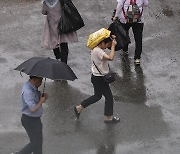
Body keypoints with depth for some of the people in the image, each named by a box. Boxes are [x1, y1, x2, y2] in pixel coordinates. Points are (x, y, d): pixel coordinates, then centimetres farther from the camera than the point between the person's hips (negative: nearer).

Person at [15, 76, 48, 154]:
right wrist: (41, 101, -17)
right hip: (30, 120, -10)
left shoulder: (34, 88, 5)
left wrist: (43, 96, -6)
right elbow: (33, 109, -33)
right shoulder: (28, 91, -27)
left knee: (37, 142, 18)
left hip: (35, 119, 10)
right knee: (36, 143, 2)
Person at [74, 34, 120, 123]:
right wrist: (113, 46, -29)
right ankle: (109, 118, 19)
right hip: (99, 79, -10)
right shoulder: (98, 51, -29)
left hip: (96, 77, 10)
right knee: (109, 97, 5)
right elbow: (110, 58, -41)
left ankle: (79, 108, 31)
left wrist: (111, 40, 1)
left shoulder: (96, 48, 2)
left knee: (97, 96, 26)